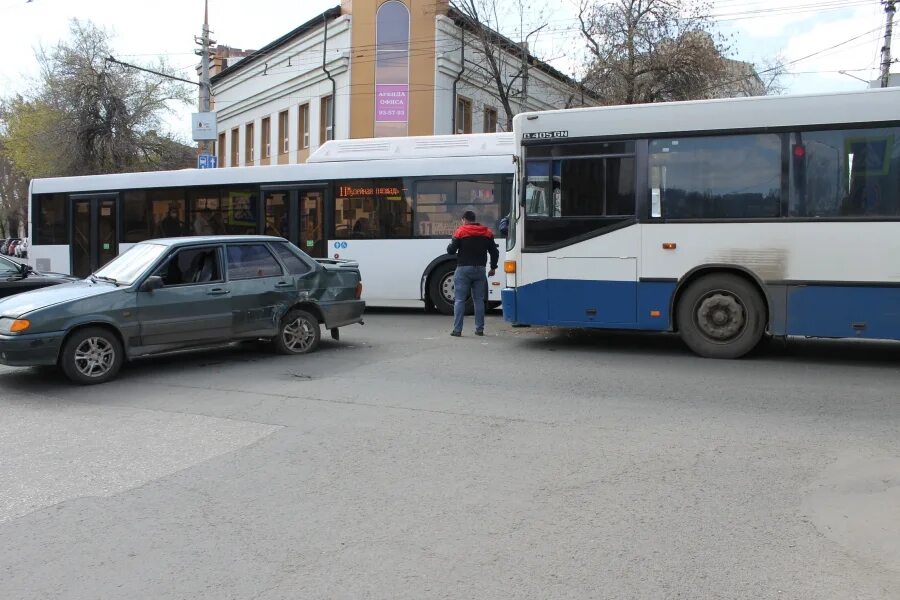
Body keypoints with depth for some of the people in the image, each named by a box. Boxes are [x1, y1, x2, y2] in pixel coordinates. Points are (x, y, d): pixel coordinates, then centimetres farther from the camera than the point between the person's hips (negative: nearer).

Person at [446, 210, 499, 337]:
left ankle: (457, 330, -4)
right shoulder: (487, 232, 8)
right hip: (480, 269, 4)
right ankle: (479, 329, 9)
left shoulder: (460, 231, -5)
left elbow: (451, 251, -5)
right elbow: (495, 252, 10)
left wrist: (450, 245, 16)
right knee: (479, 300, 9)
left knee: (460, 300, -1)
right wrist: (493, 267, 20)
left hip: (464, 269, -4)